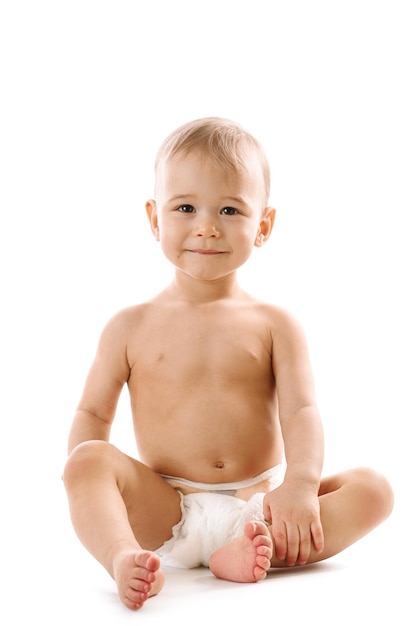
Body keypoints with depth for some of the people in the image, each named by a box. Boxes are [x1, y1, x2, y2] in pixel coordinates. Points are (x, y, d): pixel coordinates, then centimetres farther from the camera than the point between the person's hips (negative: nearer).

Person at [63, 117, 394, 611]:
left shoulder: (274, 325, 6)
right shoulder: (132, 327, 7)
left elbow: (301, 411, -5)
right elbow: (93, 413, 9)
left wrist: (301, 484, -24)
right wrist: (86, 484, -12)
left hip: (258, 503, 1)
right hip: (167, 514, 0)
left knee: (372, 488, -18)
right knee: (88, 462, -24)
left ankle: (252, 550, -35)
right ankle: (126, 558, -47)